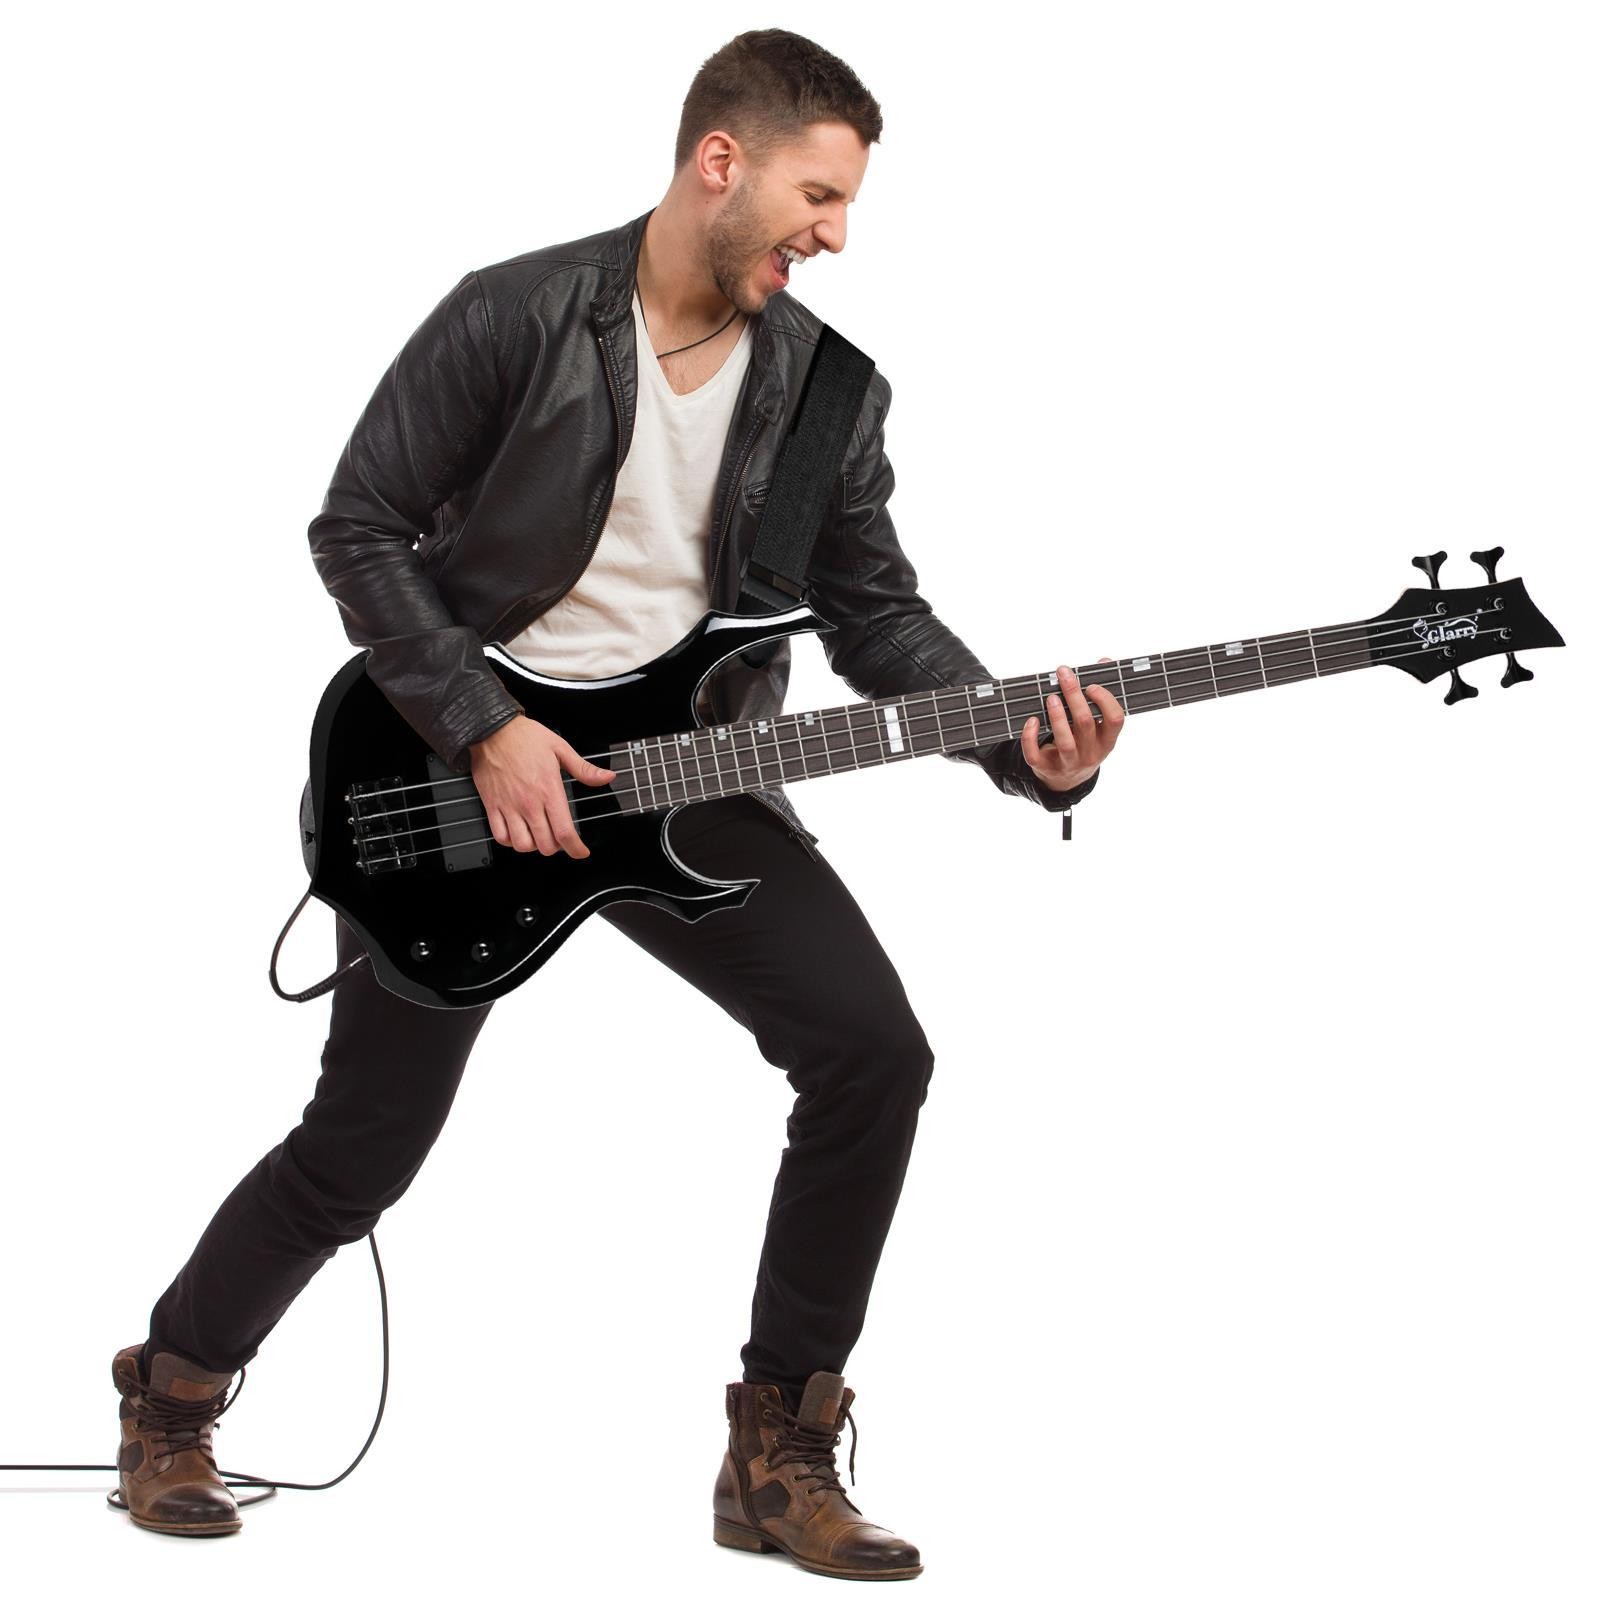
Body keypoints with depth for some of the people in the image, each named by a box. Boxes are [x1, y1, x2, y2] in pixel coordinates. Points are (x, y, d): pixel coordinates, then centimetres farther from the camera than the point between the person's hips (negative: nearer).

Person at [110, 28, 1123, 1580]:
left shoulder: (829, 389, 0)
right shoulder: (514, 318, -12)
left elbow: (877, 613, 3)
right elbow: (359, 527, -10)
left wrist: (1021, 749, -14)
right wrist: (482, 730, -17)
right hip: (463, 765, -4)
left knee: (871, 1051, -15)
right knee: (364, 1145, 1)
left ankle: (779, 1452, -1)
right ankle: (171, 1389, 30)